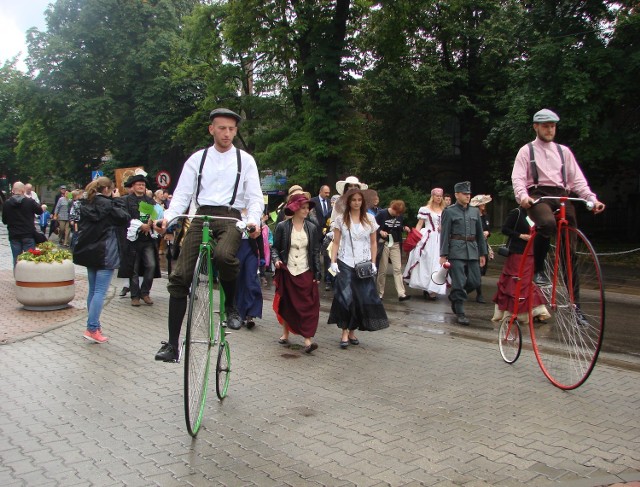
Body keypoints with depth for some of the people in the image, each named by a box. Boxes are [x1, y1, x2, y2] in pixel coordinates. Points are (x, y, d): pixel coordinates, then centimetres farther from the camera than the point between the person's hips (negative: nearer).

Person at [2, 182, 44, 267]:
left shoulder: (6, 203, -5)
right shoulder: (30, 202, -11)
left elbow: (4, 221, 5)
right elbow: (40, 211, 7)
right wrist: (43, 207, 29)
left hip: (14, 236, 2)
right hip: (28, 235, -2)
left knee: (16, 259, 9)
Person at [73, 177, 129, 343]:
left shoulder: (86, 204, 10)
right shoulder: (107, 204, -12)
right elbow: (124, 220, -7)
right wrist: (117, 200, -1)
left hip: (88, 252, 8)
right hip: (105, 254, -8)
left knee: (93, 290, 14)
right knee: (100, 291, -7)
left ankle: (95, 325, 20)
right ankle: (92, 329, -10)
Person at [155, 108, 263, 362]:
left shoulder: (245, 160, 11)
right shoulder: (197, 159, 13)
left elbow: (255, 196, 6)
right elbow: (182, 195, 9)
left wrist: (253, 220, -15)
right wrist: (168, 217, -10)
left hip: (230, 217, -2)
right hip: (201, 216, 2)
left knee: (224, 255, -37)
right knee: (179, 277, -7)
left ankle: (230, 305, -8)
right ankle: (172, 344, 2)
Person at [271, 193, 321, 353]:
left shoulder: (312, 228, 5)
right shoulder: (282, 226, -1)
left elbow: (316, 252, 6)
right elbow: (275, 248, 5)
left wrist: (317, 273, 1)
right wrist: (276, 260, -16)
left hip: (306, 273, 1)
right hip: (287, 272, 0)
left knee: (308, 305, -7)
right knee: (286, 304, 9)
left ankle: (308, 340, -9)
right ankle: (285, 334, 27)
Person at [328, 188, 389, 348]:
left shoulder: (370, 219, 6)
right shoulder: (340, 219, 2)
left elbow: (373, 243, 8)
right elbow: (336, 243, 2)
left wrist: (373, 263, 0)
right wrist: (333, 261, -7)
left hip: (364, 264, 2)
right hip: (345, 264, -2)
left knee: (363, 297, 0)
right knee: (345, 297, -7)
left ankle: (352, 331, 12)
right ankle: (344, 332, 0)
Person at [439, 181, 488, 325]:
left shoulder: (475, 211, 14)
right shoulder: (449, 212, 1)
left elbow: (480, 233, 17)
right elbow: (444, 234, -3)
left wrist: (482, 253, 14)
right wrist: (443, 255, -8)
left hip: (472, 251, 5)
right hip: (456, 252, -5)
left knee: (474, 282, 5)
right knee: (459, 283, -5)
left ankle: (454, 297, 31)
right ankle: (460, 313, 4)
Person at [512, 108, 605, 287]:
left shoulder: (563, 151, 21)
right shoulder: (526, 150, 12)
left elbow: (577, 179, 15)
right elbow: (518, 178, -1)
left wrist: (592, 199, -2)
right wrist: (523, 196, -23)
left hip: (561, 196, 4)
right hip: (538, 195, -4)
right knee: (548, 223, -37)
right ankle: (538, 270, -18)